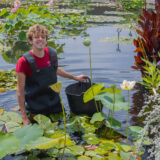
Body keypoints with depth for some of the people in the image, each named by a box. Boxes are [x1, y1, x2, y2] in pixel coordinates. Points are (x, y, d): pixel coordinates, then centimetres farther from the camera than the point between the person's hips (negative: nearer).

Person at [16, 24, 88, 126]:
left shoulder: (51, 53, -7)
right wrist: (24, 118, -18)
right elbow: (20, 91, -18)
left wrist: (75, 78, 22)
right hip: (36, 110, -5)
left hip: (55, 104, 5)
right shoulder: (24, 62, -23)